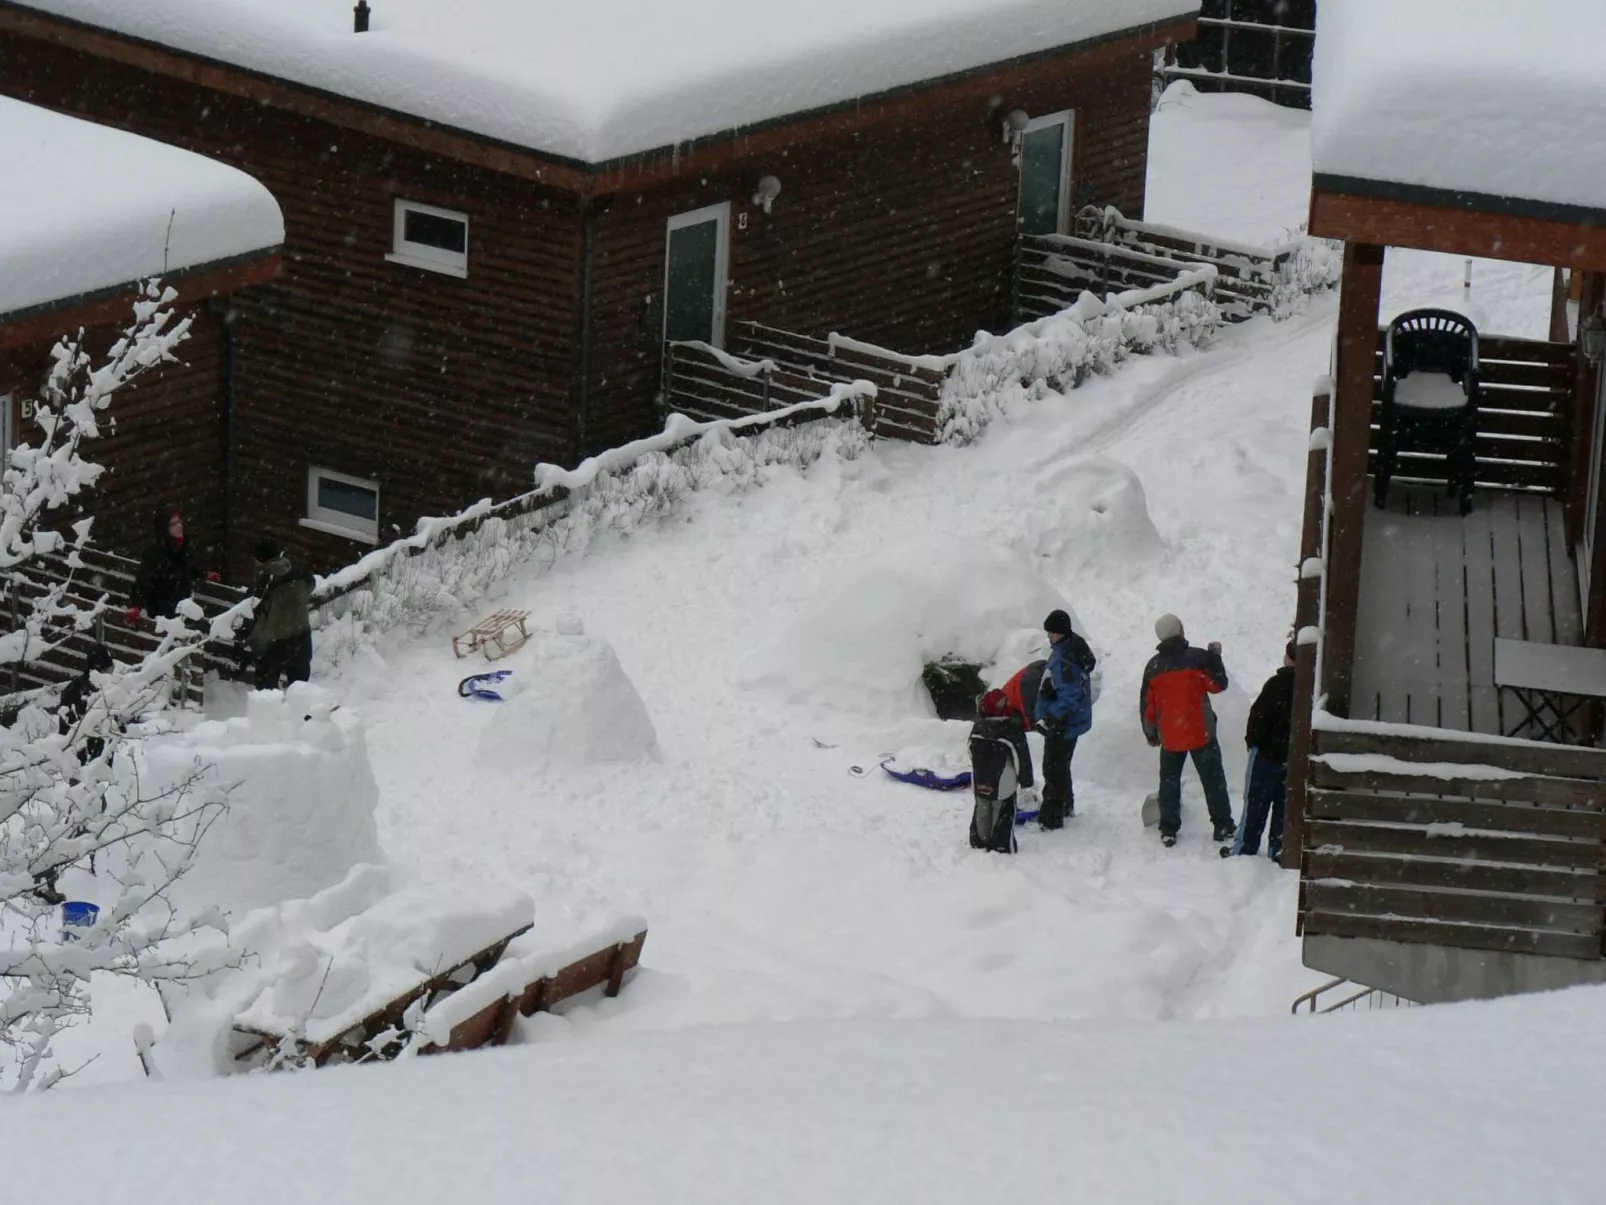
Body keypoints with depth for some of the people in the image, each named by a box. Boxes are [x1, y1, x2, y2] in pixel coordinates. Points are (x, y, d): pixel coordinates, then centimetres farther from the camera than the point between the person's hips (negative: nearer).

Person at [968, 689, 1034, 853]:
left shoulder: (977, 728, -2)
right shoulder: (1013, 730, -18)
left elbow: (972, 753, 11)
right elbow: (1022, 757, -13)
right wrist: (1026, 781, -1)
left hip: (980, 783, 5)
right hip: (1003, 784, -5)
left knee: (982, 812, 17)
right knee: (1003, 814, 5)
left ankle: (979, 842, 26)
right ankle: (1001, 846, 6)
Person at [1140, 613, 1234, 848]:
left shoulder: (1154, 666, 1)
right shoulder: (1197, 658, -11)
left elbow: (1147, 705, 5)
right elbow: (1218, 685, -4)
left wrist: (1150, 733, 17)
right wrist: (1215, 656, 7)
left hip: (1169, 737, 2)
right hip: (1201, 732, -2)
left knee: (1169, 781, 12)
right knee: (1213, 779, 8)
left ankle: (1168, 831, 10)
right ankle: (1223, 827, 11)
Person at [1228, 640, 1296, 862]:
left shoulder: (1278, 684, -18)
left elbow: (1259, 714, -17)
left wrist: (1252, 740, -2)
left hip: (1268, 751, -5)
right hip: (1296, 754, 5)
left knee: (1256, 802, 4)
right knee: (1284, 803, 12)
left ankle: (1244, 848, 8)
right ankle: (1279, 849, 13)